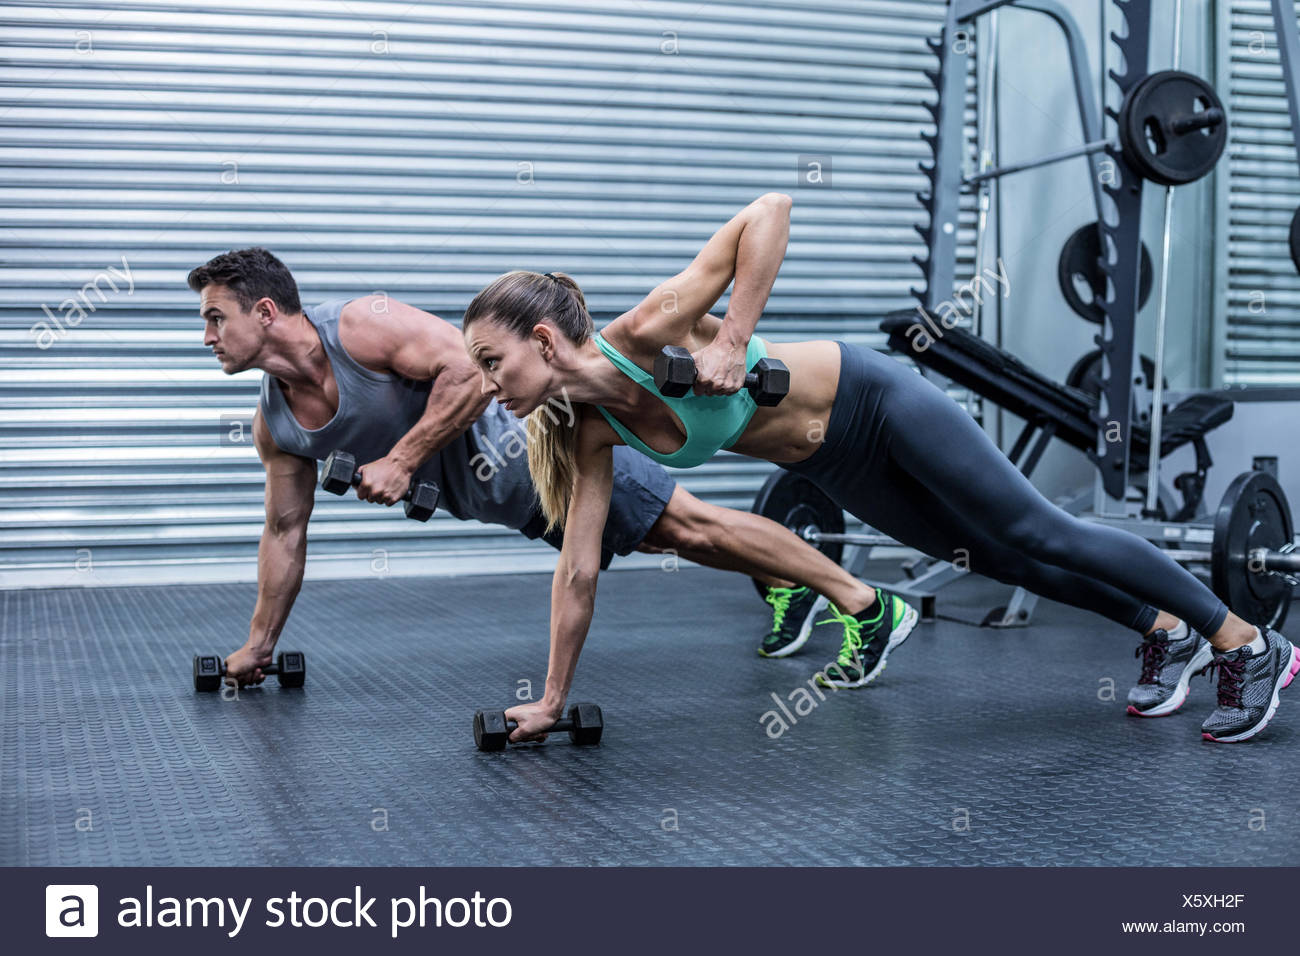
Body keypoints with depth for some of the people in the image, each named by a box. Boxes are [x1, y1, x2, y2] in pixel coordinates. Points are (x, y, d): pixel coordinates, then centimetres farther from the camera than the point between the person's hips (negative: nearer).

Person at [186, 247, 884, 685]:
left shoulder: (361, 325, -24)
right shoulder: (274, 424, 1)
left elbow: (471, 369, -30)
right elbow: (286, 530, 11)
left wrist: (402, 459, -30)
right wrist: (258, 643, 14)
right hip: (493, 497, 7)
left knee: (686, 524, -6)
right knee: (667, 540, 15)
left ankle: (865, 601, 2)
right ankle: (786, 586, 34)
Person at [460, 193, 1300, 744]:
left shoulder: (646, 333, -30)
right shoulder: (592, 435, -9)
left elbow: (770, 209, -33)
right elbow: (579, 571, -3)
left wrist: (732, 340, -37)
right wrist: (552, 702, -1)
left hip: (875, 403, -7)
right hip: (834, 467, 7)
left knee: (1040, 535, 0)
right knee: (993, 557, 17)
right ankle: (1168, 635, 38)